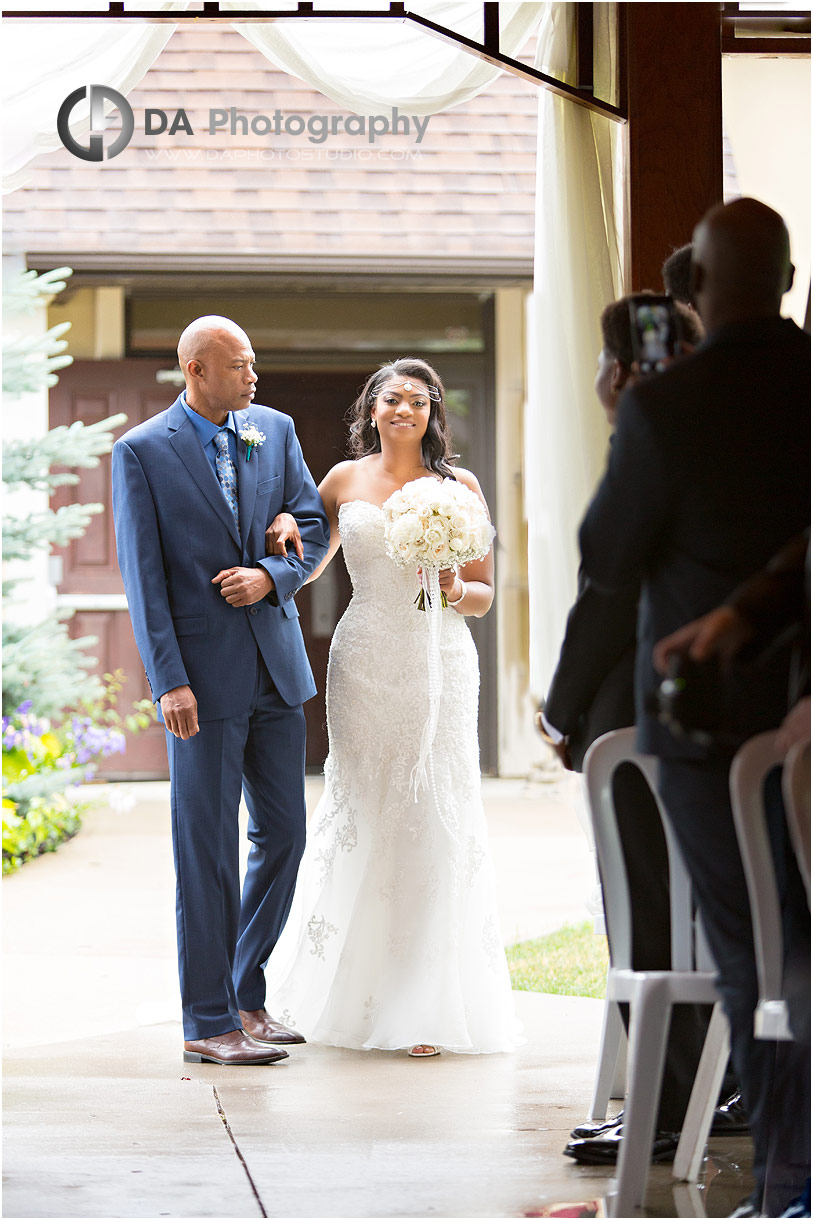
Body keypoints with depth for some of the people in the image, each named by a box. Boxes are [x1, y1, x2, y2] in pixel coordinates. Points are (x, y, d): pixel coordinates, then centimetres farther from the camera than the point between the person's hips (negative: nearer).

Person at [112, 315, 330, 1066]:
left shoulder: (276, 431, 9)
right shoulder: (142, 452, -6)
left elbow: (315, 527, 10)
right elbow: (143, 575, -9)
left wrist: (272, 575, -12)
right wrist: (169, 682, -15)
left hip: (276, 666, 6)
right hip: (205, 676, -5)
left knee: (283, 834, 10)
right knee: (207, 849, -2)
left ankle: (245, 995, 24)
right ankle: (209, 1023, 5)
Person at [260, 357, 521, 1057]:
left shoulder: (460, 487, 6)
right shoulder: (346, 481, 9)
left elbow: (485, 595, 8)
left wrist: (456, 589, -13)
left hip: (440, 665, -1)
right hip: (365, 664, 1)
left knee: (435, 820, -3)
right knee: (361, 815, 2)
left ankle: (427, 1006, 3)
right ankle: (349, 991, 16)